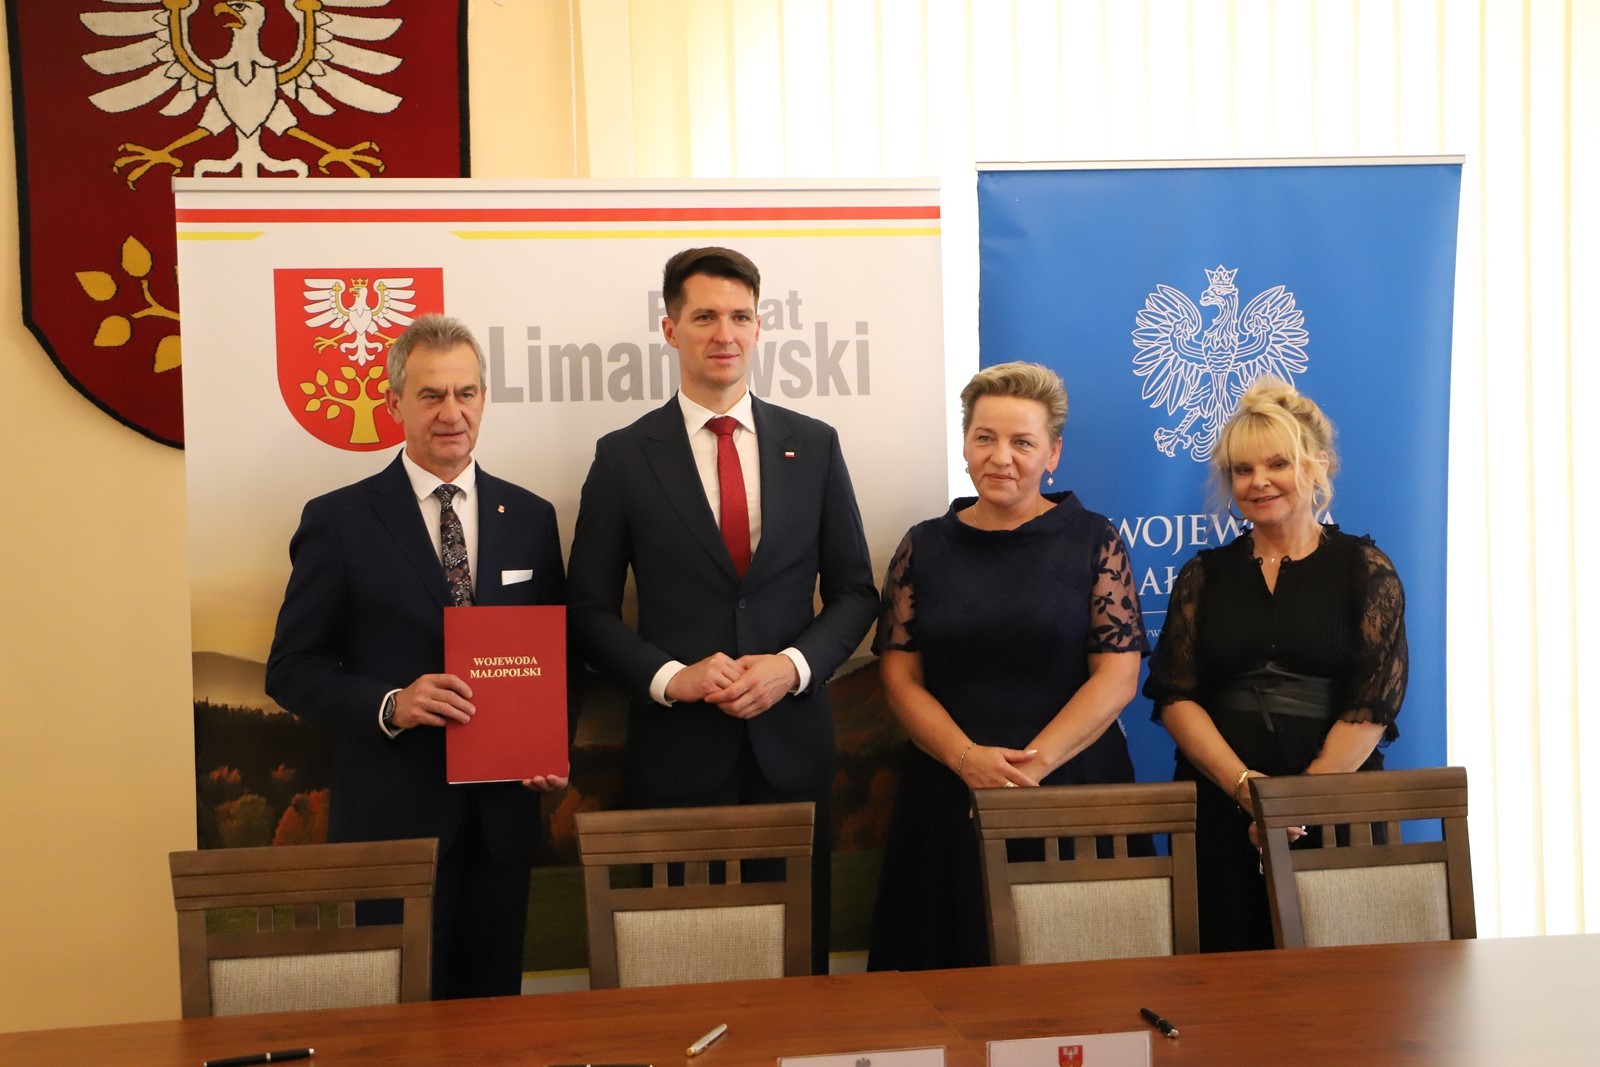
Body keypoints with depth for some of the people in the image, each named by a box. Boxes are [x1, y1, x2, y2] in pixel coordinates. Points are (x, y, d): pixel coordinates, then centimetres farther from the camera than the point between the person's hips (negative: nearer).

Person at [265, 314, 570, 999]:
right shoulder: (338, 521, -3)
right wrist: (390, 705, -19)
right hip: (392, 817, -3)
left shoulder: (530, 518, 8)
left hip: (502, 815, 3)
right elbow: (291, 669, -3)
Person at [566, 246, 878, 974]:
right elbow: (590, 611, 1)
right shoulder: (624, 456, 1)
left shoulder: (814, 445, 6)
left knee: (799, 960, 9)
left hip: (791, 742, 2)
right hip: (676, 748, -1)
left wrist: (793, 665, -9)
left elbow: (854, 591, 8)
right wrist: (671, 676, -14)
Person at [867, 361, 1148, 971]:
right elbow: (900, 676, 3)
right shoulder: (925, 548, 7)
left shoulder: (1094, 542, 2)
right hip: (948, 798, 1)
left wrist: (1033, 763, -14)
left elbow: (1118, 675, -5)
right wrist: (967, 757, -13)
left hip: (1072, 790, -1)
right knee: (956, 958, 5)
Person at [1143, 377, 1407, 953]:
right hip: (1217, 808, 2)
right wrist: (1244, 785, -14)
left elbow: (1374, 700, -5)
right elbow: (1175, 694, 1)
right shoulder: (1205, 575, 10)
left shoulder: (1363, 568, 3)